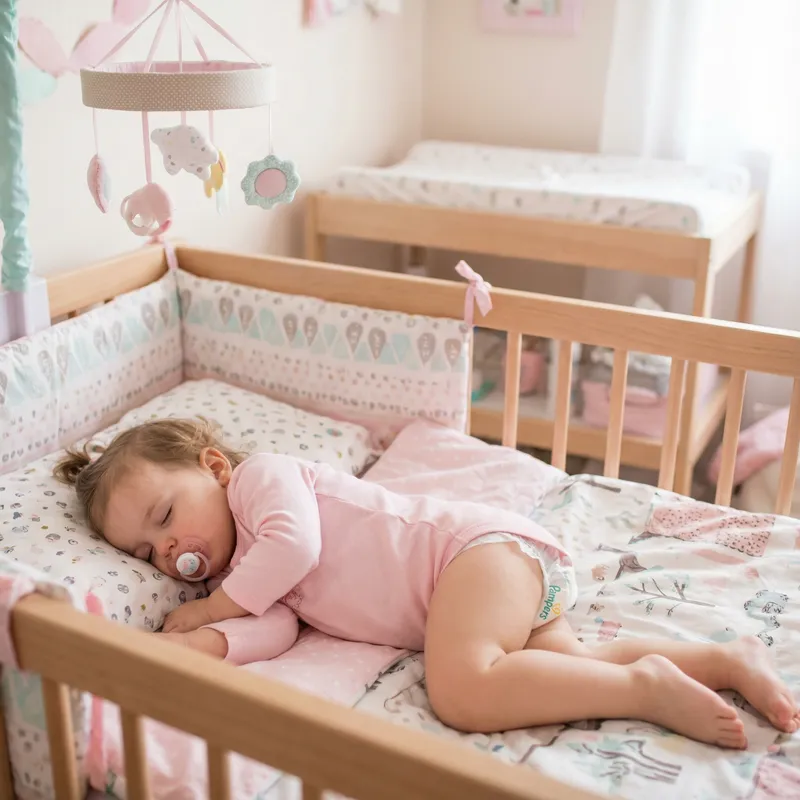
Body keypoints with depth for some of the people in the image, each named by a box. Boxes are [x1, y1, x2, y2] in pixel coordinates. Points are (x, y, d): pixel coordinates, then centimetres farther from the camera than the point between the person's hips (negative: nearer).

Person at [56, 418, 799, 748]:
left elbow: (296, 543, -21)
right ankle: (726, 657, 1)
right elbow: (274, 630, 3)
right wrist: (195, 643, -15)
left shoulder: (260, 475, -3)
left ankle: (647, 686, -18)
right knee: (573, 664, -7)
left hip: (477, 542, -8)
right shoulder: (247, 570, 20)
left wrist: (211, 606, -6)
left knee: (460, 689, -27)